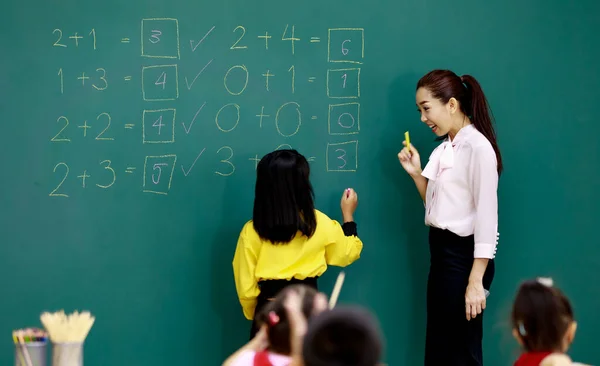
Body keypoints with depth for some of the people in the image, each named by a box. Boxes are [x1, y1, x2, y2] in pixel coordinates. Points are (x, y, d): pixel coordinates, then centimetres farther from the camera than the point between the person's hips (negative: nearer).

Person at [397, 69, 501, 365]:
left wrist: (476, 280, -20)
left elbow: (487, 217, -18)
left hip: (463, 255, -9)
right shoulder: (444, 149, 10)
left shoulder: (478, 147, -16)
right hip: (440, 251, 9)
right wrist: (415, 173, 1)